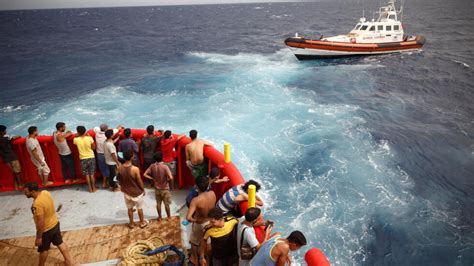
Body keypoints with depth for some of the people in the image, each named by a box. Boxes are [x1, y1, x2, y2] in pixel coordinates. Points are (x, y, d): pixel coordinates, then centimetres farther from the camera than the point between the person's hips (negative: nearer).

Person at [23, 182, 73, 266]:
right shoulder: (46, 192, -10)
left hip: (46, 229, -7)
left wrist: (38, 237, -18)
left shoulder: (37, 204, -34)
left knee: (43, 249, 19)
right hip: (55, 223, 7)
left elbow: (41, 222, -28)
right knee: (60, 243, 22)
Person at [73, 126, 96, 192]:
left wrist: (78, 136, 15)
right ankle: (94, 188, 19)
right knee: (92, 174, 11)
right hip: (91, 157, 0)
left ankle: (90, 188, 18)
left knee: (87, 174, 12)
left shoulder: (76, 139, -12)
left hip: (83, 159, 0)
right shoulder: (89, 138, -15)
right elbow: (93, 147, -4)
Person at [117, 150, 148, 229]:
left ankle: (131, 223, 39)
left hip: (126, 192, 4)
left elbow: (118, 179, 3)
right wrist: (143, 190, 0)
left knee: (129, 208, 23)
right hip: (137, 192, -4)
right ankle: (142, 222, 36)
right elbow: (140, 182, -17)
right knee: (140, 208, 19)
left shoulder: (119, 168, -15)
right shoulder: (135, 169, -29)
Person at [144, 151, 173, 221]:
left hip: (157, 188, 4)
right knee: (167, 204, 13)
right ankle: (169, 217, 28)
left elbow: (145, 174, -6)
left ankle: (159, 217, 34)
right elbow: (170, 177, -31)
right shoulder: (165, 167, -24)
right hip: (165, 189, -4)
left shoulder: (152, 166, -9)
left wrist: (153, 179, 0)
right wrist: (171, 185, -14)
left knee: (158, 204, 20)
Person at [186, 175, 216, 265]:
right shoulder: (212, 194, -21)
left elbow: (188, 217, -41)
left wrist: (194, 220, -23)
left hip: (199, 224, -5)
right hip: (210, 221, 5)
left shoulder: (196, 200, -37)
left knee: (194, 242, 26)